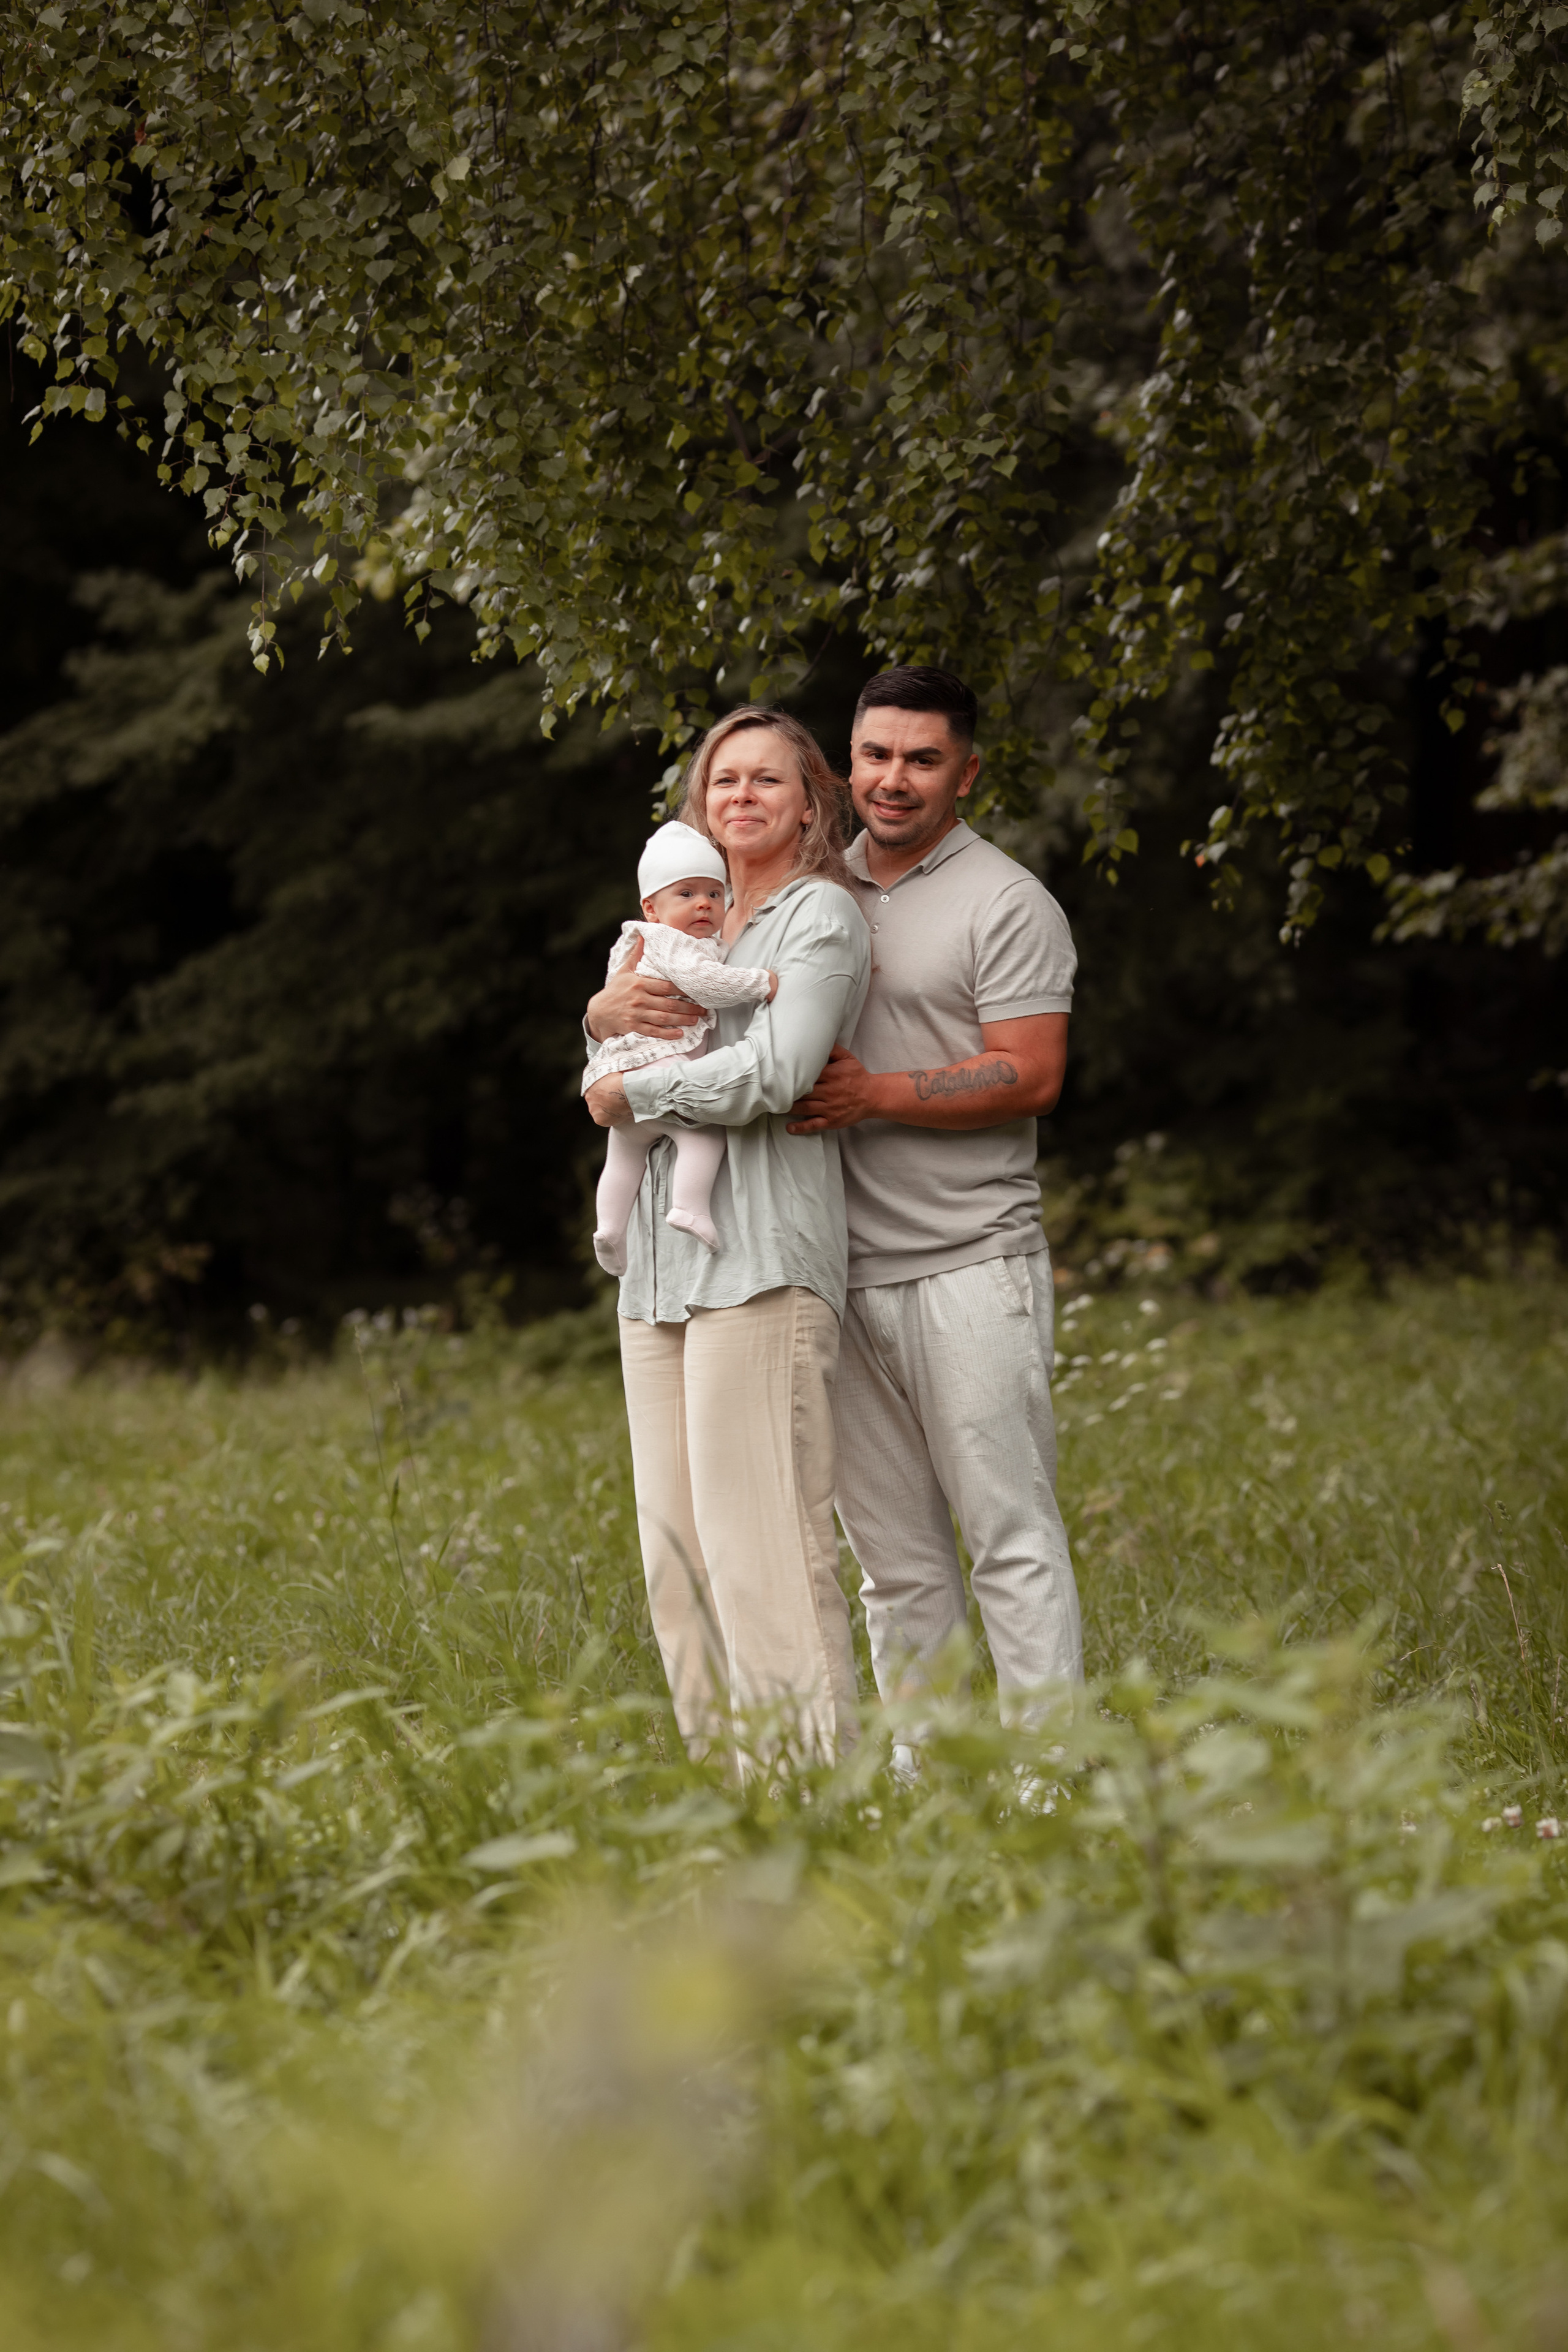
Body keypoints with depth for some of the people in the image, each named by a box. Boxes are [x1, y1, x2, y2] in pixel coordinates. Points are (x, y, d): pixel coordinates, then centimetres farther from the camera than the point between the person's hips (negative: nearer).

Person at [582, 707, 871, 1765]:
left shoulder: (822, 913, -1)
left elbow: (771, 1076, -14)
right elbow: (614, 1047, 23)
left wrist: (626, 1093, -3)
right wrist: (609, 1010, 0)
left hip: (762, 1260, -8)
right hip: (662, 1259, 8)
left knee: (760, 1538, -14)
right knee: (677, 1545, 5)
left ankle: (812, 1767, -15)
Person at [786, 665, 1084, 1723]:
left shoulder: (1008, 904, -2)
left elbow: (1029, 1077, -11)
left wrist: (877, 1094, -17)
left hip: (970, 1267, -6)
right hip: (845, 1270, 6)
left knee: (1010, 1535, -7)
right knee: (894, 1554, 8)